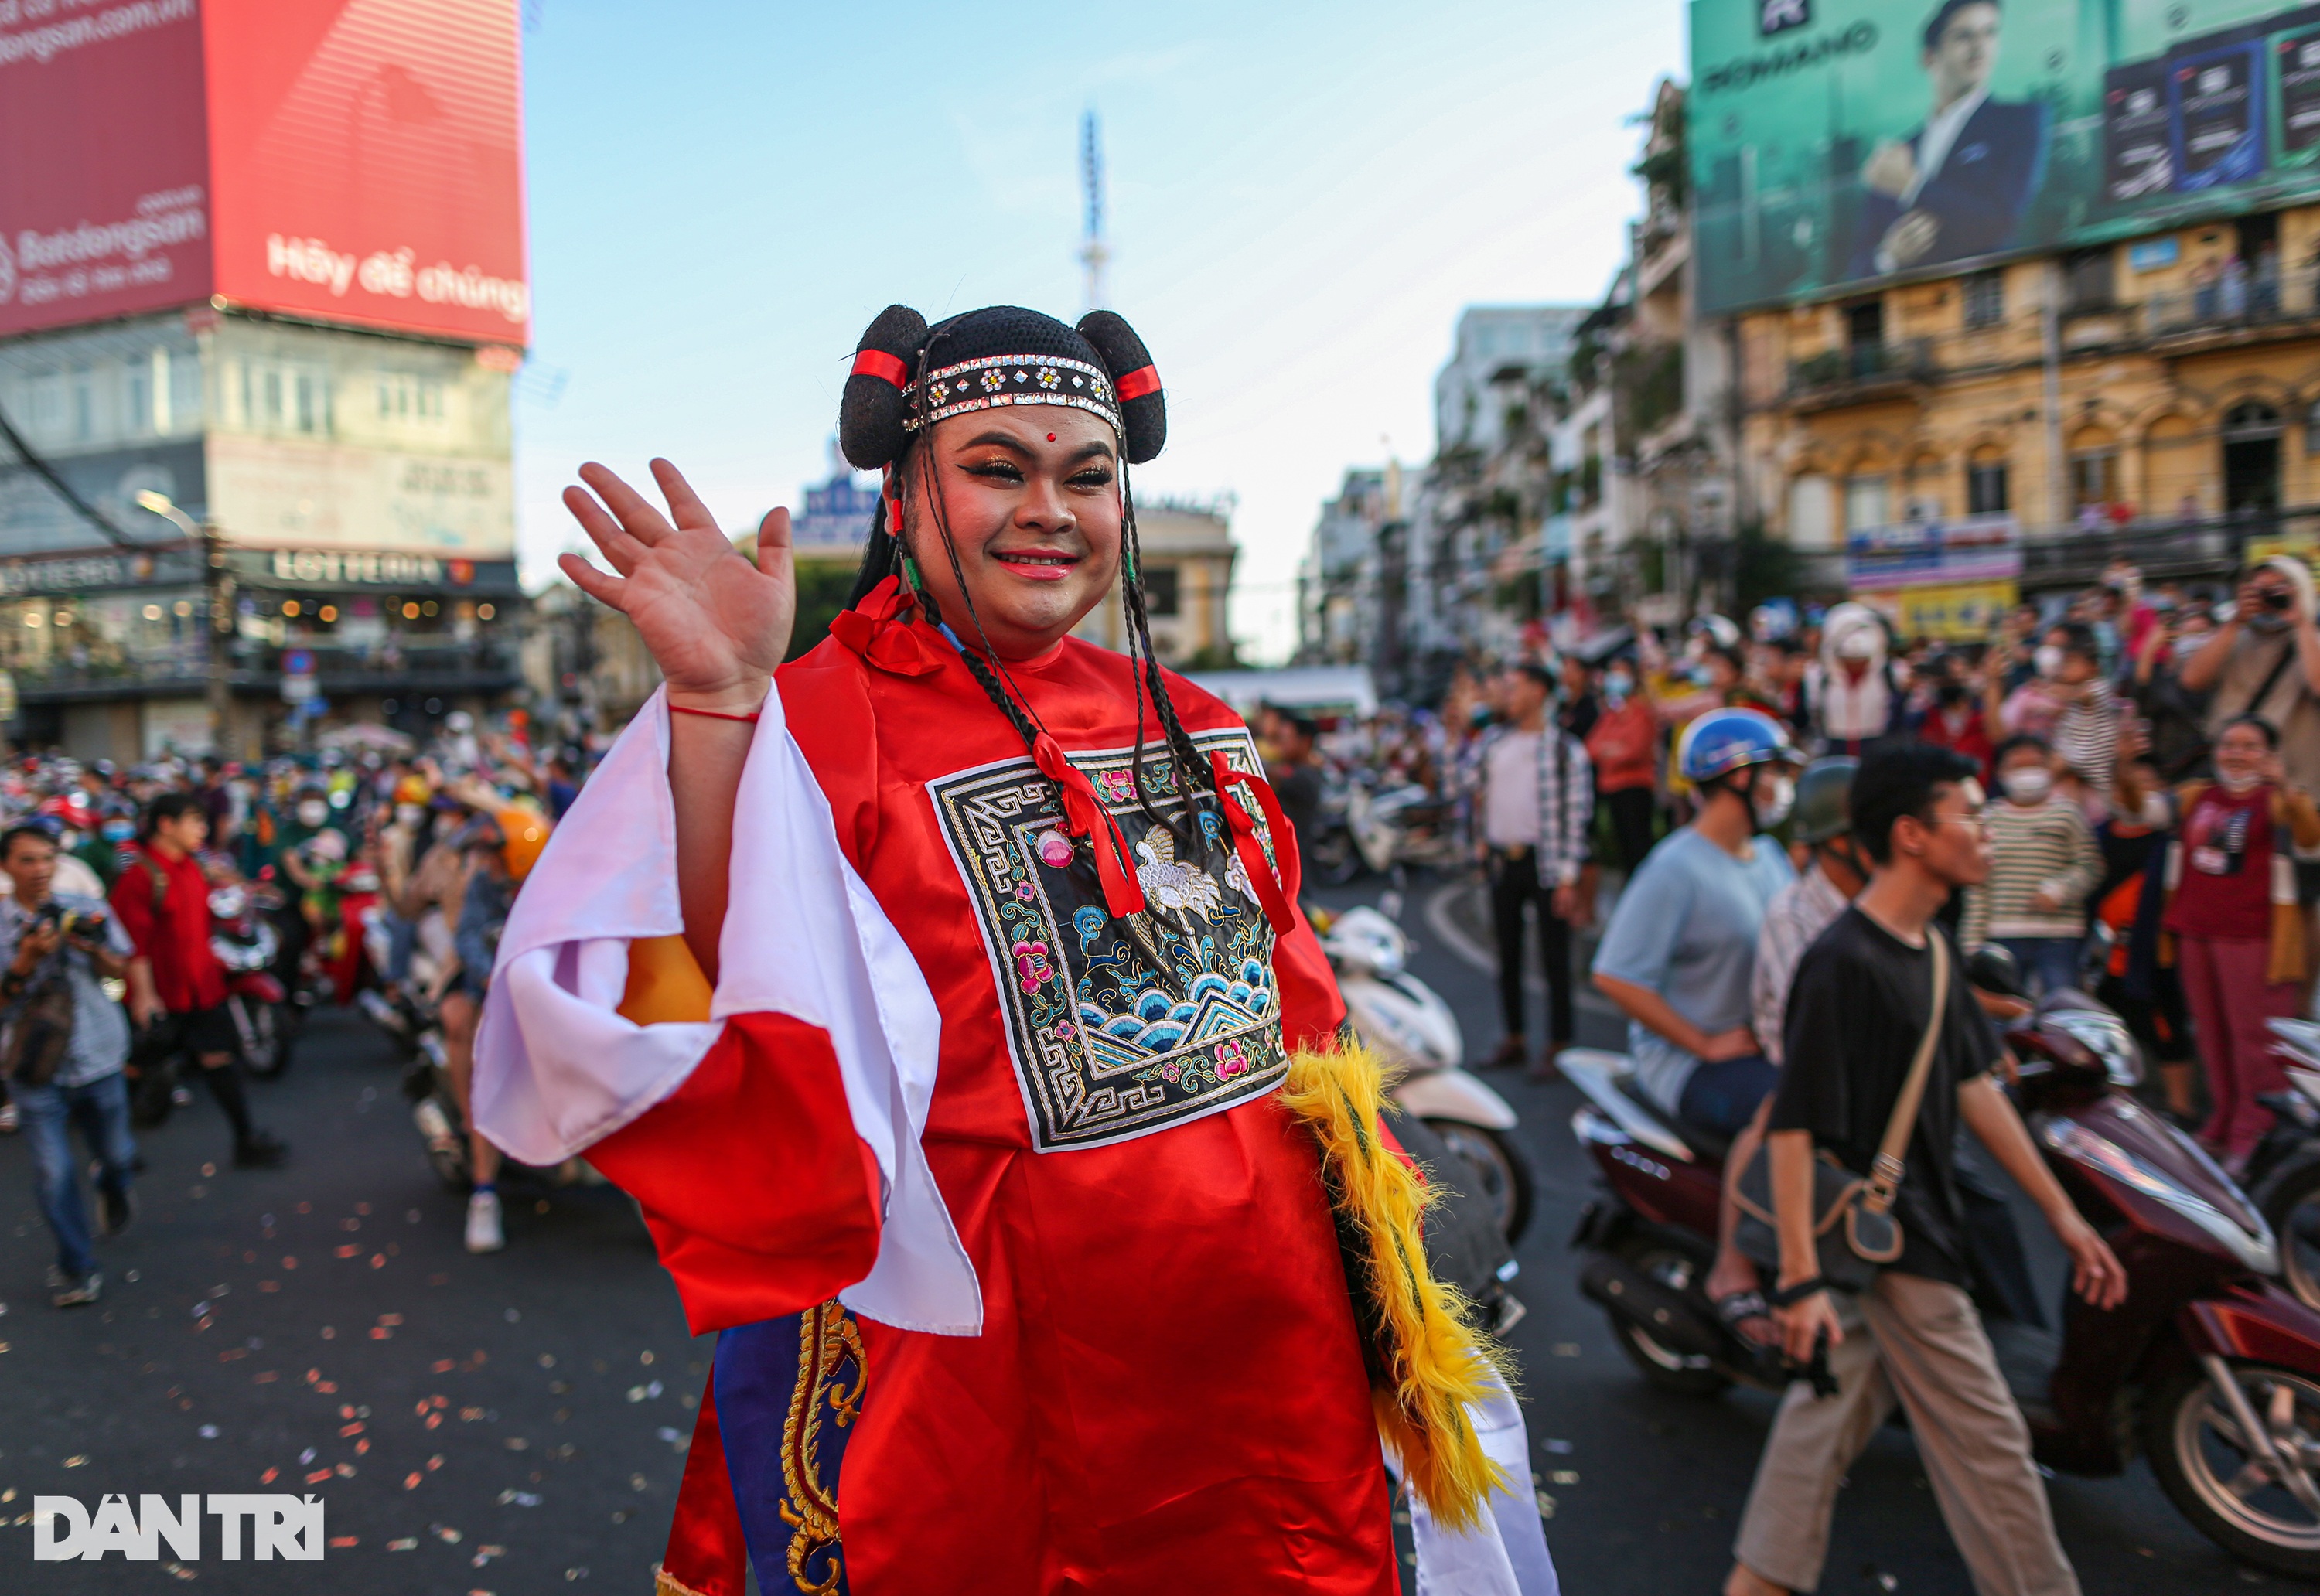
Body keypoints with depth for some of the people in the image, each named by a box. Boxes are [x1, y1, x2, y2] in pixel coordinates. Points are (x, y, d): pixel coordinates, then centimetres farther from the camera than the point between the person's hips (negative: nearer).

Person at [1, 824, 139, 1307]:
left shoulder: (86, 911, 0)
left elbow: (118, 972, 7)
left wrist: (95, 949, -14)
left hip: (99, 1055, 2)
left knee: (116, 1154, 14)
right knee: (53, 1173, -5)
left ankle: (113, 1192, 52)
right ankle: (76, 1267, 14)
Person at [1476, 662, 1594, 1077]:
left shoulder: (1565, 748, -6)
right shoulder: (1496, 740, 10)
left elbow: (1577, 814, -9)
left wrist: (1569, 877, -14)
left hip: (1545, 863, -5)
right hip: (1502, 858, 5)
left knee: (1554, 958, 1)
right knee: (1507, 956, 13)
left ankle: (1558, 1045, 9)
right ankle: (1514, 1038, 24)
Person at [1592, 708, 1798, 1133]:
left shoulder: (1769, 854, 13)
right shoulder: (1676, 870, -16)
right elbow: (1614, 976, -21)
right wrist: (1705, 1045, -17)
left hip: (1768, 1044, 8)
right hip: (1687, 1063, -8)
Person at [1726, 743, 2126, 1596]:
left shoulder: (1931, 947, 8)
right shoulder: (1842, 963, -22)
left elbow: (1974, 1083, 13)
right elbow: (1793, 1124, -23)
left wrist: (2061, 1212, 14)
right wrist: (1800, 1277, -25)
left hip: (1919, 1224, 9)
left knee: (1828, 1416, 15)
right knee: (1988, 1447, 4)